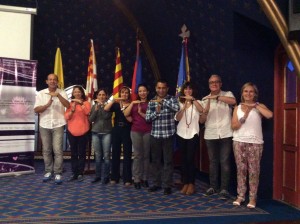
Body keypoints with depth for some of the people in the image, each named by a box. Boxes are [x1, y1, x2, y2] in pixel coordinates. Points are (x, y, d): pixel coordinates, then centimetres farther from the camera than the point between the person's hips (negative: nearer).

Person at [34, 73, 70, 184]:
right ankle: (48, 171, 20)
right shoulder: (41, 93, 3)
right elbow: (36, 110, -3)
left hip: (58, 125, -2)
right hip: (44, 125, 2)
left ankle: (58, 173, 1)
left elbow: (68, 105, -15)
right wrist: (47, 104, -18)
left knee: (57, 150, -5)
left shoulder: (62, 93, 0)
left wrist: (58, 95, -26)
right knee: (46, 150, 9)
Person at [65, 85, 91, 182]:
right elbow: (66, 117, 1)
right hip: (72, 132, 3)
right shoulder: (70, 103, 10)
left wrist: (81, 103, -27)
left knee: (81, 153, 3)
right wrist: (72, 109, -14)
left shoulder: (86, 103, 2)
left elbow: (87, 112, -18)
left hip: (83, 132, -3)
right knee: (73, 153, 8)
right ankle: (74, 173, 14)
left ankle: (80, 173, 8)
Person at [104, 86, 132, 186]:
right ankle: (114, 177, 17)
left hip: (126, 131, -3)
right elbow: (106, 109, -8)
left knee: (127, 154, -1)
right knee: (115, 153, 7)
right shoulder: (116, 104, 8)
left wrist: (125, 111, -18)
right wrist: (113, 100, -16)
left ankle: (127, 179, 6)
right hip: (116, 130, 3)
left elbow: (131, 120, -8)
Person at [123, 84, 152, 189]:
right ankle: (136, 179, 5)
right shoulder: (134, 103, 13)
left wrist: (141, 113, -11)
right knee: (137, 155, 0)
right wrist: (132, 103, -7)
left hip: (147, 131, -1)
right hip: (135, 131, 1)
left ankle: (145, 178, 13)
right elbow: (125, 114, 0)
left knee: (146, 155, 4)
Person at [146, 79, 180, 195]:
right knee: (155, 160, 10)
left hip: (168, 135, -3)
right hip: (155, 135, 3)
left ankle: (167, 185, 10)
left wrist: (162, 100, -19)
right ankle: (156, 183, 23)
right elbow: (147, 118, 5)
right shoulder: (151, 102, 8)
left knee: (168, 161, 2)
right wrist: (156, 112, -12)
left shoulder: (172, 99, 0)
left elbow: (176, 108, -21)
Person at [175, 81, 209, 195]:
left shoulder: (197, 103, 2)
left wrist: (205, 112, -21)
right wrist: (184, 106, -16)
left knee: (190, 159, -6)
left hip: (193, 134, -2)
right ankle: (185, 183, 15)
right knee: (183, 159, 6)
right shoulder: (179, 103, 6)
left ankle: (191, 184, 6)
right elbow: (177, 118, -8)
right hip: (181, 134, 2)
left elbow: (201, 120, -7)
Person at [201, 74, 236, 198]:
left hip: (225, 134, -3)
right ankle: (213, 186, 21)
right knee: (213, 161, 11)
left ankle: (224, 188, 7)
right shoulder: (205, 99, 9)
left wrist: (216, 97, -26)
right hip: (210, 135, 3)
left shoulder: (227, 94, 3)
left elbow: (233, 101, -22)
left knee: (224, 162, 0)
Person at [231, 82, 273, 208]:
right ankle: (240, 195, 15)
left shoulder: (259, 106, 3)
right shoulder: (237, 108, 9)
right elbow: (233, 126, 1)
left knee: (254, 171, -2)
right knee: (241, 169, 6)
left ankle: (252, 198, 5)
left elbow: (269, 115, -18)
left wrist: (255, 105, -13)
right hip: (239, 142, 2)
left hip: (255, 142, -2)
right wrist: (245, 115, -11)